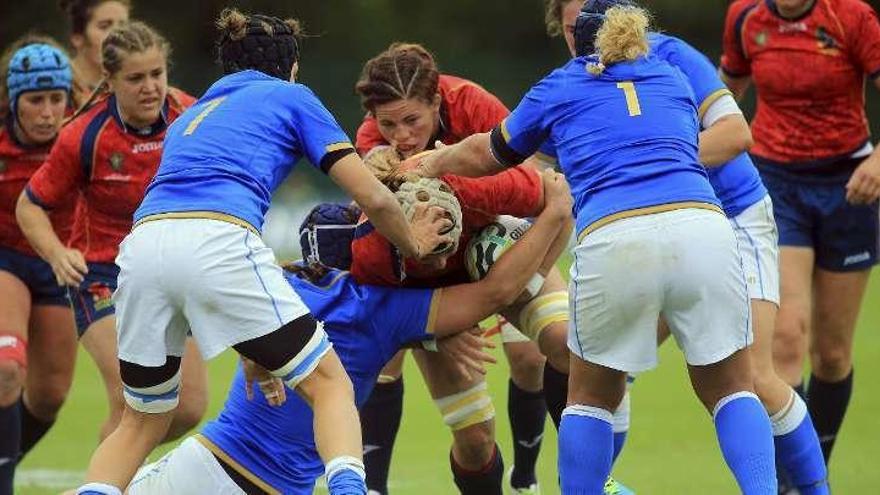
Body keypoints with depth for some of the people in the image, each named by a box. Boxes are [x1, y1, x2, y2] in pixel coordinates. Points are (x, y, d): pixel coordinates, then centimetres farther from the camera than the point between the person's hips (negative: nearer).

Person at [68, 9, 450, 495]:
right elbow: (373, 198, 15)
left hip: (141, 244, 5)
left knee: (142, 420, 22)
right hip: (216, 241, -5)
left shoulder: (189, 117, 37)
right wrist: (415, 245, 36)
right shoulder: (291, 97, 22)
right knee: (328, 382, 6)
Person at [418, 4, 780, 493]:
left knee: (591, 396, 19)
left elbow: (485, 155, 39)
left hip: (613, 238, -1)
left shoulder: (557, 90, 23)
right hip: (702, 226, 2)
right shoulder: (674, 80, 28)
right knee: (730, 390, 14)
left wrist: (430, 164, 60)